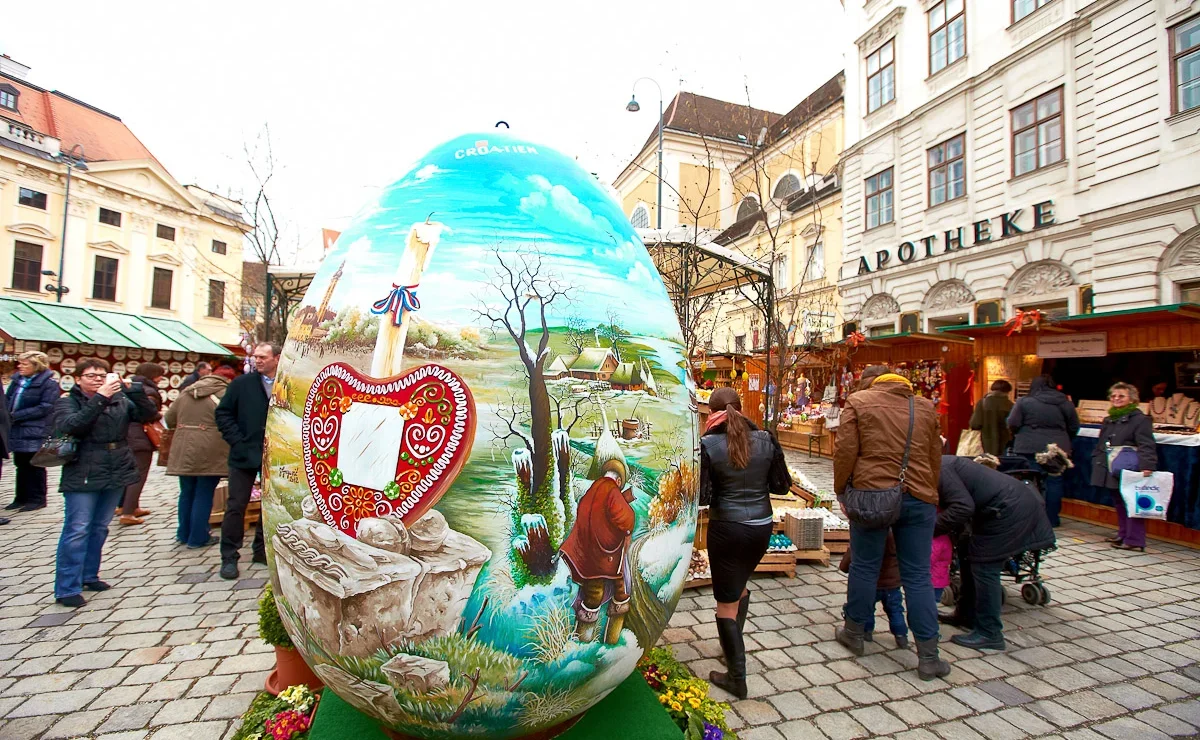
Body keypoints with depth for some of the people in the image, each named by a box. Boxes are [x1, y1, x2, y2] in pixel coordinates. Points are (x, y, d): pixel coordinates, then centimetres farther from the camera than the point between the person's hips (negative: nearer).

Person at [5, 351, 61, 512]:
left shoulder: (49, 384, -11)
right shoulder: (17, 380, 10)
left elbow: (45, 408, -16)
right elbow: (8, 400, 18)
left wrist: (16, 416, -16)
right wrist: (7, 414, -1)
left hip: (36, 432, -7)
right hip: (17, 431, 7)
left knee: (35, 466, 1)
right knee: (21, 465, 14)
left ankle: (38, 499, 10)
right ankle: (22, 497, 24)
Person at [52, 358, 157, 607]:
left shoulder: (120, 400, 7)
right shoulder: (67, 402, -2)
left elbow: (148, 413, -7)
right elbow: (70, 426, -21)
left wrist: (133, 389, -20)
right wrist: (100, 398, -28)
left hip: (117, 475, 4)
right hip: (82, 477, -4)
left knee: (100, 528, 14)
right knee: (77, 531, -3)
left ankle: (89, 575, 27)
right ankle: (67, 589, 5)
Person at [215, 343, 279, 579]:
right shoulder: (242, 383, -2)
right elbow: (223, 413, 0)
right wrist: (237, 441, -8)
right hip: (245, 454, -1)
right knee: (236, 505, 4)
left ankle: (262, 549, 28)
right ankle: (229, 557, 15)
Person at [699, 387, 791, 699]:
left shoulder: (708, 444, -15)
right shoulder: (765, 439, -5)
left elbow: (702, 496, -15)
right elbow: (782, 486, 2)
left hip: (727, 528, -5)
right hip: (762, 526, 5)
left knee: (727, 601, 10)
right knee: (740, 584, 29)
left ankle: (736, 678, 18)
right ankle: (733, 646, 44)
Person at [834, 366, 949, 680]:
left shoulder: (858, 401, 0)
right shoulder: (925, 407, 13)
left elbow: (845, 451, -7)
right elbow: (935, 459, 17)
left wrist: (841, 489, 4)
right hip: (919, 498, 3)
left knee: (865, 567, 10)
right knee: (918, 576, 10)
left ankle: (853, 633, 27)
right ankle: (928, 657, 16)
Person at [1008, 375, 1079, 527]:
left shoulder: (1024, 402, -6)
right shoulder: (1065, 402, 6)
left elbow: (1013, 425, -7)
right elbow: (1074, 428, 12)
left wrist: (1020, 435, 14)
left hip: (1030, 448, -3)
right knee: (1054, 482, 9)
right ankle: (1052, 519, 14)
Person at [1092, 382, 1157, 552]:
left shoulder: (1140, 419, -6)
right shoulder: (1109, 420, 18)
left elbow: (1146, 446, -15)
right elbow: (1100, 445, 23)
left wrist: (1147, 466, -26)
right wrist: (1096, 461, 15)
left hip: (1129, 471, -8)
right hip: (1112, 471, 8)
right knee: (1119, 503, 14)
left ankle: (1135, 540, 0)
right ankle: (1123, 535, 24)